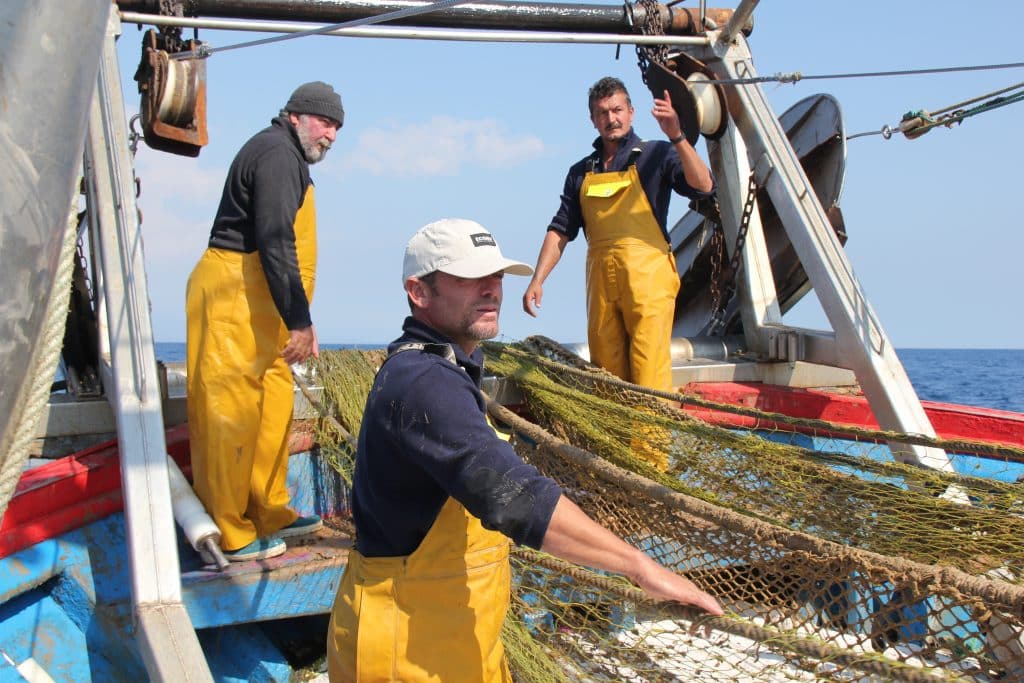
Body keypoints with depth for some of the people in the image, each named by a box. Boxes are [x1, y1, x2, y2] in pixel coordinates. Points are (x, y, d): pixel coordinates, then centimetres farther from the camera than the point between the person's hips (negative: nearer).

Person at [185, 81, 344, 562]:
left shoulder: (284, 156, 22)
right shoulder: (278, 154, -11)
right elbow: (275, 243, -21)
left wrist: (296, 318, 21)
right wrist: (300, 321, -23)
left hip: (253, 300, 11)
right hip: (235, 294, -11)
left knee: (273, 405, 14)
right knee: (231, 413, -6)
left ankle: (270, 514, 23)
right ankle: (231, 535, 0)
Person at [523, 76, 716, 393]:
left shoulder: (655, 154, 8)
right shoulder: (582, 172, 19)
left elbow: (703, 186, -8)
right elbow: (560, 230, 17)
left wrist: (676, 137, -20)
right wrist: (537, 280, 6)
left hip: (647, 274, -4)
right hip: (600, 277, 4)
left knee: (649, 371, -12)